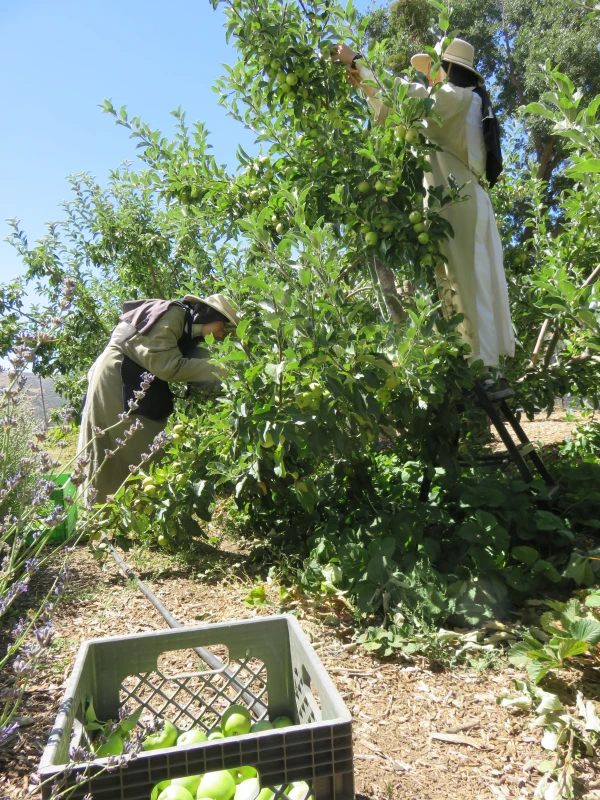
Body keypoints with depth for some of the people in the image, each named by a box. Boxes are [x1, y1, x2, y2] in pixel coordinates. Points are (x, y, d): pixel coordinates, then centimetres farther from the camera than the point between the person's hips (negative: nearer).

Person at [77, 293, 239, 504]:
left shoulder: (188, 332, 13)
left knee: (147, 452, 9)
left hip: (139, 390, 9)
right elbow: (166, 366, -24)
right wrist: (212, 368, -19)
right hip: (115, 381, -9)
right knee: (127, 454, -4)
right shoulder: (171, 315, -16)